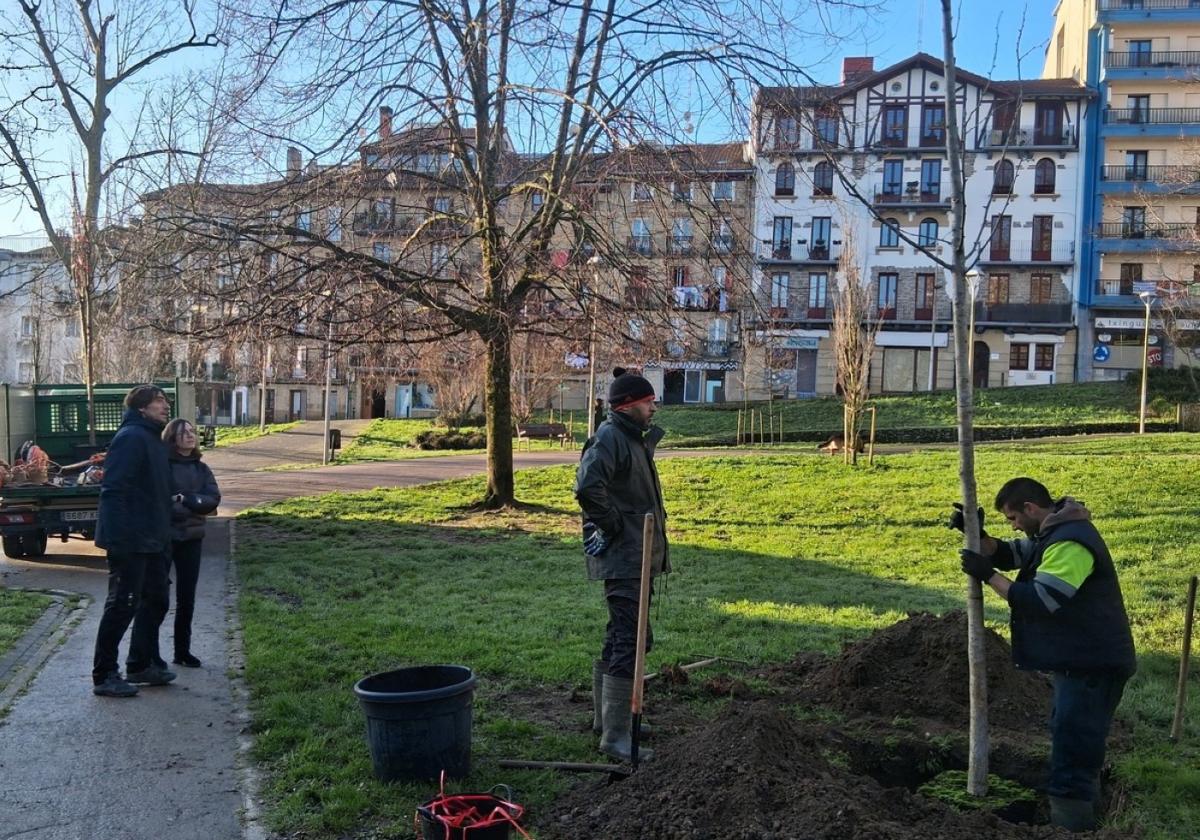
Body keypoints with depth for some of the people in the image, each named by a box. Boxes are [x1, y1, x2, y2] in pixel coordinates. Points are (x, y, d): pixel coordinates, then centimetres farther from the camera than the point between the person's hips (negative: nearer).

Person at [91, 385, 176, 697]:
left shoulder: (152, 438, 16)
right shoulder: (131, 437, -15)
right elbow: (113, 490, -23)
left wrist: (163, 532, 20)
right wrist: (118, 537, -28)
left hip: (150, 539, 10)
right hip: (130, 540, -10)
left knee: (155, 599, 16)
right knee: (122, 604, -3)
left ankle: (140, 665, 27)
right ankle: (104, 676, 6)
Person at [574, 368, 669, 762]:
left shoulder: (634, 438, 17)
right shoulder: (609, 438, -15)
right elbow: (587, 488, -30)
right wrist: (613, 525, -20)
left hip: (635, 556, 11)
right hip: (621, 558, -11)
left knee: (619, 637, 18)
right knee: (629, 641, -9)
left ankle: (606, 718, 31)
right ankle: (616, 736, -3)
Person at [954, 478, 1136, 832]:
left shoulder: (1070, 543, -24)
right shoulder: (1052, 533, 10)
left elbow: (1039, 601, -28)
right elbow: (1007, 554, 13)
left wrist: (988, 575, -21)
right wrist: (977, 535, -5)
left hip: (1093, 664, -11)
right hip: (1076, 658, 11)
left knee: (1073, 746, -7)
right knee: (1071, 738, 22)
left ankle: (1070, 820, -2)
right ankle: (1080, 800, 35)